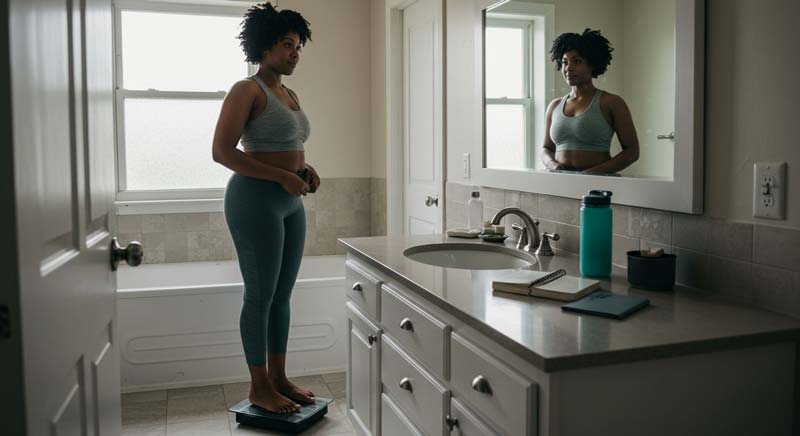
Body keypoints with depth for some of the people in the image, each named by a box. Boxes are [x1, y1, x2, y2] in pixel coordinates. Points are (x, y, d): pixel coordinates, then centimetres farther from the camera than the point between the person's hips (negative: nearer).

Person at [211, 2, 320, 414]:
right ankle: (259, 388, 14)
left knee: (282, 295, 13)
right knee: (260, 296, 0)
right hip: (256, 200, -8)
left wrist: (306, 168, 4)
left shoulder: (289, 95, 16)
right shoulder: (247, 90, -8)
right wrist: (283, 177, -20)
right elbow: (222, 151, -15)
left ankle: (279, 377, 25)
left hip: (290, 203, 8)